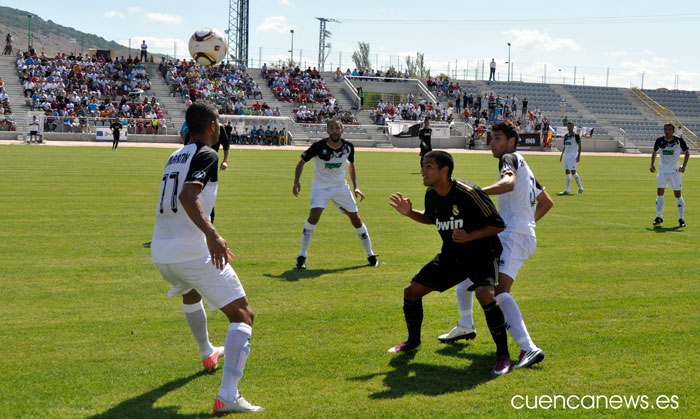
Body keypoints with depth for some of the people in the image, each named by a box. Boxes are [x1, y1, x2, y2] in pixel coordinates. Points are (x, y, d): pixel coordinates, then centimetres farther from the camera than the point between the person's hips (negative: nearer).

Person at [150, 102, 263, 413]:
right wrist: (211, 234, -36)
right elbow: (187, 195, -25)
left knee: (191, 294, 40)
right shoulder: (207, 156, -7)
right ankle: (227, 396, -23)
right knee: (242, 315, -6)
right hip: (192, 251, -9)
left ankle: (208, 354, 59)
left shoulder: (176, 157, 18)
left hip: (160, 252, 9)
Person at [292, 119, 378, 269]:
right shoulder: (319, 146, -19)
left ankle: (370, 254, 19)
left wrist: (355, 187, 4)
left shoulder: (348, 147, -9)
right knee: (314, 216, -24)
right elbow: (301, 162, -7)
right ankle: (301, 256, -13)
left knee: (355, 218, 3)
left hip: (340, 186, 3)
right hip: (320, 186, -3)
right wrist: (296, 181, -20)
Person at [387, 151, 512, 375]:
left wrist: (469, 236, -31)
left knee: (484, 294, -34)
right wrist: (409, 213, 2)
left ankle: (503, 355, -17)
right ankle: (413, 340, 33)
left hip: (481, 253, -7)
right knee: (411, 291, 5)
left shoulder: (468, 193, -25)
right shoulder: (431, 195, -3)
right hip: (451, 254, 7)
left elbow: (498, 225, -18)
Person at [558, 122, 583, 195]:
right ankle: (567, 190, 5)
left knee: (573, 172, -13)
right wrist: (562, 154, 19)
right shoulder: (566, 136, 14)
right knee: (567, 172, 4)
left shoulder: (576, 135, -6)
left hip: (573, 156, -7)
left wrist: (579, 156, -15)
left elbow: (579, 146, -8)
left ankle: (580, 188, 0)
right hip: (566, 156, 7)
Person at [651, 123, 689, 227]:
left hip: (675, 170, -2)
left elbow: (687, 153, 4)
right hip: (662, 170, 2)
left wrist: (684, 166, -8)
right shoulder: (659, 141, -3)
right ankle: (659, 217, 1)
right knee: (660, 193, -7)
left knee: (677, 194, 2)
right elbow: (654, 152, 13)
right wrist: (652, 165, 0)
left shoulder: (679, 141, -9)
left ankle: (681, 218, 14)